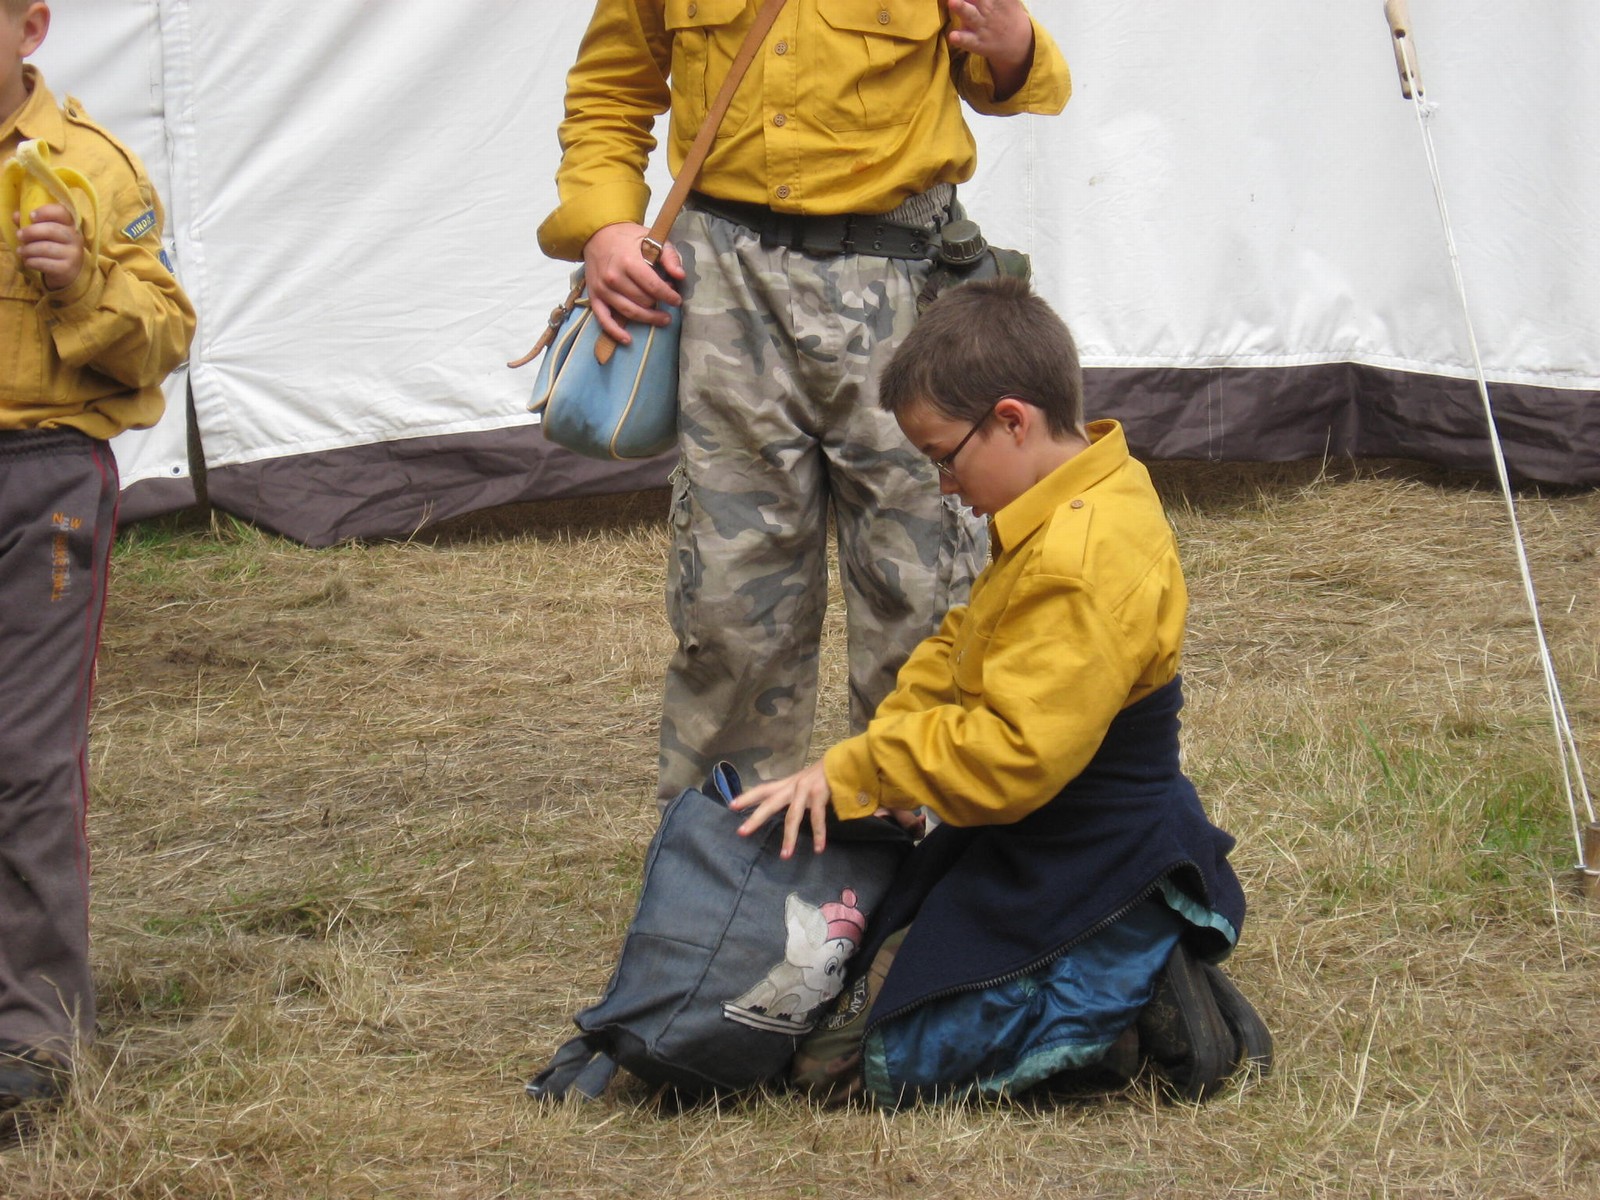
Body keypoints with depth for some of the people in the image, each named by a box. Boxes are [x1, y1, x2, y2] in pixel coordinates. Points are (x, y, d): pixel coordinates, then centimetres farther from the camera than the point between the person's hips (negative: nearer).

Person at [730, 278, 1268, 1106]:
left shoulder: (1083, 564, -28)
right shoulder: (1076, 513, 7)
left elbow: (1013, 752, -29)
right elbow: (958, 650, 17)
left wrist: (851, 773, -17)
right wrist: (850, 771, 5)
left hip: (1081, 880, -11)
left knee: (848, 1059, -12)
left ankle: (1124, 1006, -8)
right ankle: (1122, 984, 7)